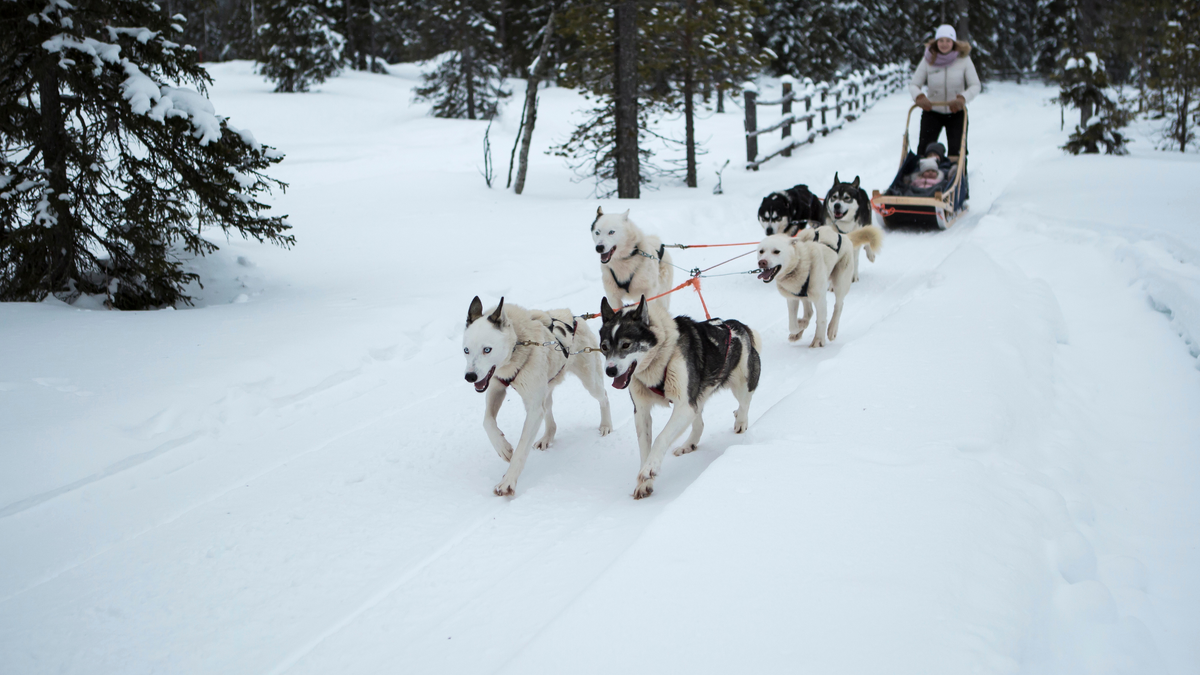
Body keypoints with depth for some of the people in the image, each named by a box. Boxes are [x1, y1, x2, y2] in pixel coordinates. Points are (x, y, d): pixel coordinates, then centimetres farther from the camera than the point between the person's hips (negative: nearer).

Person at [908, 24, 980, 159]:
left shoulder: (963, 60, -5)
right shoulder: (928, 60, -4)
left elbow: (975, 86, -6)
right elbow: (913, 85, -1)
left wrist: (962, 98, -27)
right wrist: (919, 97, -24)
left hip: (956, 113, 0)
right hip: (932, 112, 0)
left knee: (957, 152, -2)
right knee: (924, 149, -7)